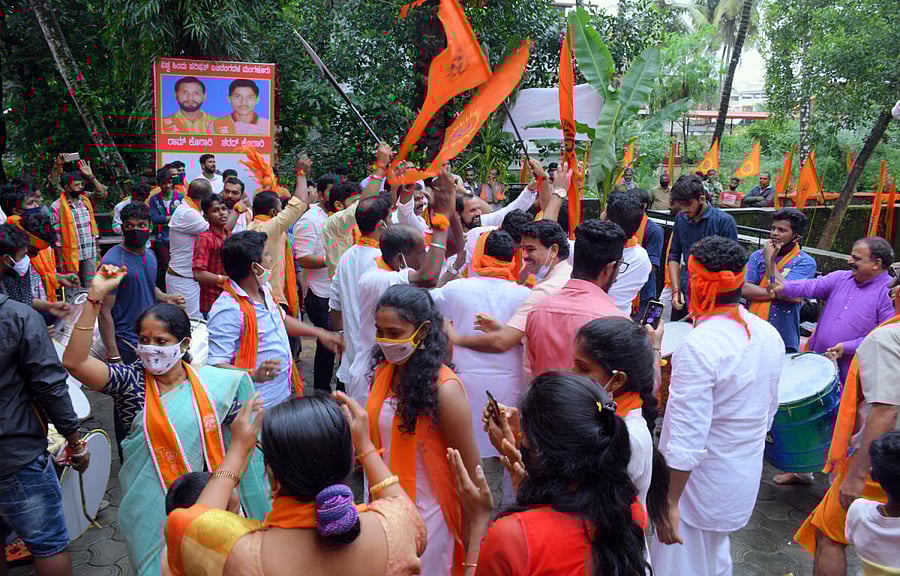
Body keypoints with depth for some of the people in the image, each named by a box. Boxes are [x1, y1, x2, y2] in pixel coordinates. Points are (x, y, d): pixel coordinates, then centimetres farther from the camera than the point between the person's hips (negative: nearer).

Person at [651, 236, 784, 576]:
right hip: (745, 480, 7)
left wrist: (670, 502, -20)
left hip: (700, 482, -7)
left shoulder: (699, 347, -28)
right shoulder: (770, 336, -4)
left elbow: (687, 438, -27)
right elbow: (769, 410, 10)